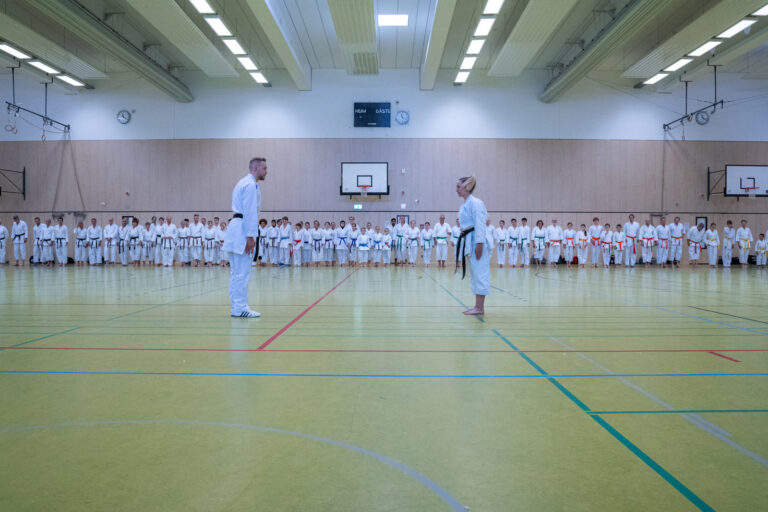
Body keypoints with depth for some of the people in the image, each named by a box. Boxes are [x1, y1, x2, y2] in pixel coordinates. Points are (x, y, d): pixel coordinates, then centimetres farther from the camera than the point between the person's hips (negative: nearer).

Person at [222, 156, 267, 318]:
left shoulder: (243, 183, 22)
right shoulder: (251, 185, -10)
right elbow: (250, 212, -18)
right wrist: (250, 236, -20)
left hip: (236, 227, 11)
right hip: (243, 230, -11)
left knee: (236, 271, 12)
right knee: (242, 272, -8)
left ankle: (237, 307, 18)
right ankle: (240, 308, -5)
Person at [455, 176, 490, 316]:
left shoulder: (475, 203, -13)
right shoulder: (464, 205, 16)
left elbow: (480, 224, -18)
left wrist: (479, 244, -22)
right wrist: (464, 241, 19)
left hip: (476, 241, -10)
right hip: (469, 241, 10)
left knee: (479, 273, -6)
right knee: (474, 274, 13)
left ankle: (480, 308, -2)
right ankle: (477, 306, 21)